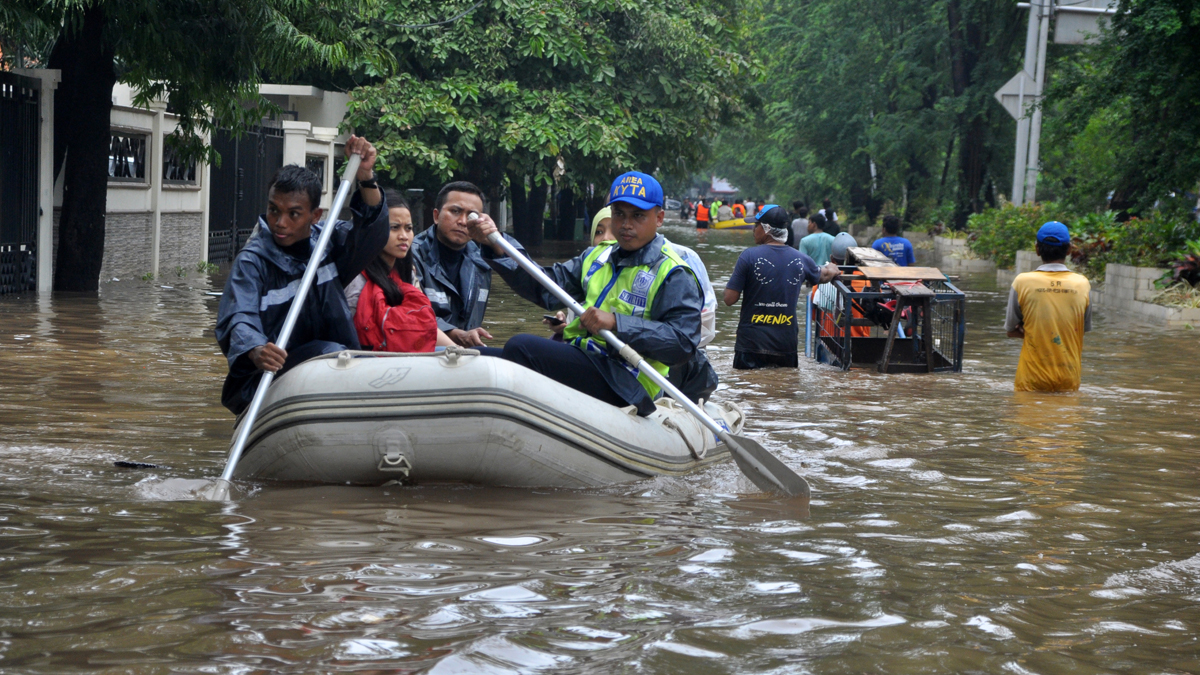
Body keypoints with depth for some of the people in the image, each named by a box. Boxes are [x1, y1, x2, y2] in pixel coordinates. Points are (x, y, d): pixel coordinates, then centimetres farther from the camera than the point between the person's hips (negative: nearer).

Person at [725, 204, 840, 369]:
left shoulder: (749, 256, -10)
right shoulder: (802, 259, 3)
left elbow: (729, 299, -11)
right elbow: (822, 277, 26)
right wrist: (832, 271, 50)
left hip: (751, 345, -3)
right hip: (787, 346, 3)